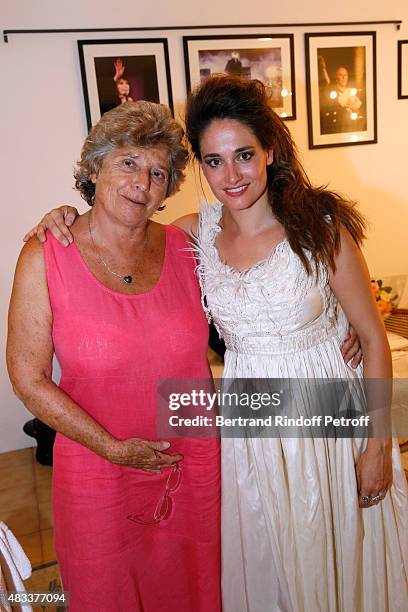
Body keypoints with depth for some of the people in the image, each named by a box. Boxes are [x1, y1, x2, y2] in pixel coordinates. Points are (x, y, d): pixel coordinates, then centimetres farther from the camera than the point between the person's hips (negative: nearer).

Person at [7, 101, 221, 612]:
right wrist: (113, 448, -13)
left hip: (196, 464, 3)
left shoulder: (184, 247, -5)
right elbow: (29, 379, -11)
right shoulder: (45, 258, -13)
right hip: (98, 471, -2)